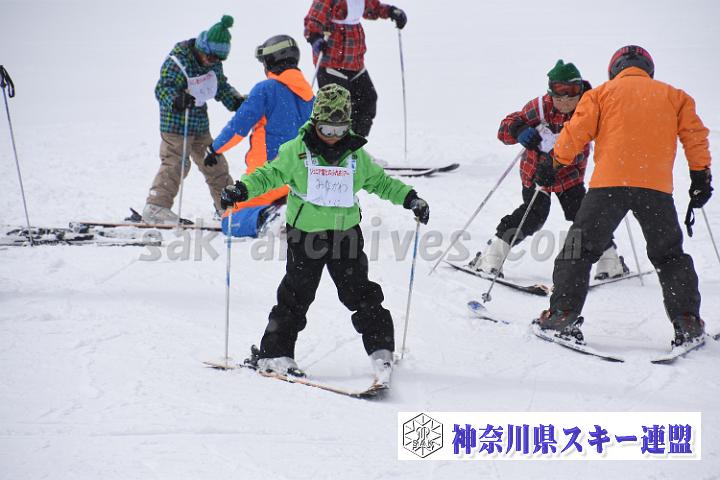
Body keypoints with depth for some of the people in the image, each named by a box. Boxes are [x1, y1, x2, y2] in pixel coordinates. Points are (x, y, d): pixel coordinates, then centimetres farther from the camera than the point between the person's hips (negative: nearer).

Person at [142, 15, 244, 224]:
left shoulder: (214, 63, 3)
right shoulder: (176, 62, -20)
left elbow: (222, 87, 16)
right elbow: (163, 89, -28)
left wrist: (236, 101, -2)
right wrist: (177, 99, -48)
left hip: (200, 124, 7)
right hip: (176, 124, -7)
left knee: (214, 163, 14)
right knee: (174, 164, -14)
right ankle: (156, 208, -11)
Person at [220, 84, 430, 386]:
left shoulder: (355, 154, 6)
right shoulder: (296, 151, -3)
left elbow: (380, 181, 17)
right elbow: (269, 175, 1)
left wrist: (409, 198, 8)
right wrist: (242, 189, -15)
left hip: (346, 233, 2)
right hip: (305, 235, -2)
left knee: (360, 292, -2)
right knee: (296, 296, 1)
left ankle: (381, 351, 1)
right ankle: (275, 353, 9)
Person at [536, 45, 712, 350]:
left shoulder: (603, 93, 13)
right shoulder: (673, 96, 18)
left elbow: (575, 133, 5)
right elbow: (694, 134, 12)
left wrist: (555, 163, 16)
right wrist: (700, 175, 15)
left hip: (609, 182, -2)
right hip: (657, 187, 2)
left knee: (580, 249, 7)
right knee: (669, 256, 13)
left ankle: (563, 314, -3)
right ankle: (687, 323, 4)